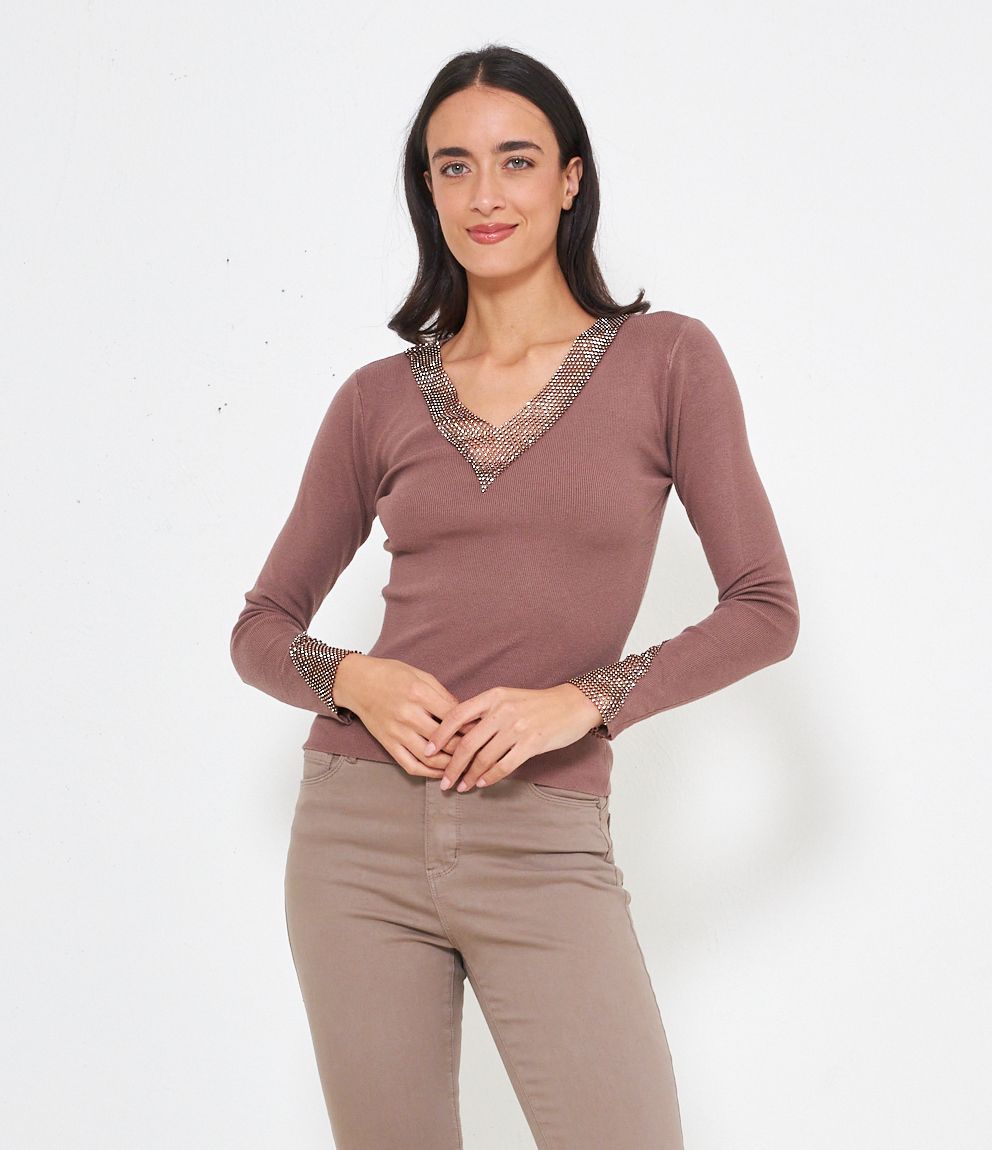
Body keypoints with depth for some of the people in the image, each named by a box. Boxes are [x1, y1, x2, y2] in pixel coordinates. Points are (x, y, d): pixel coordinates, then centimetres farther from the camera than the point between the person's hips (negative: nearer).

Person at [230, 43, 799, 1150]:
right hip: (362, 831, 2)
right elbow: (261, 628, 12)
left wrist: (584, 698, -13)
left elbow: (765, 608, -1)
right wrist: (353, 678, -9)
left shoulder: (666, 359, 1)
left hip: (542, 847, -2)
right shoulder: (379, 399, 6)